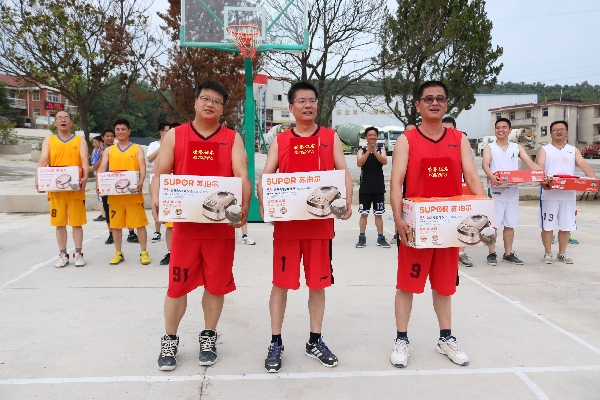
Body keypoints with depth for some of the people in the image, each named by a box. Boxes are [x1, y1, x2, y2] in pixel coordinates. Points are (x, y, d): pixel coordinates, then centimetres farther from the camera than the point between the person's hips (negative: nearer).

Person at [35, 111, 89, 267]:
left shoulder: (80, 140, 7)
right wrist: (38, 178, -20)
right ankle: (63, 255, 15)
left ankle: (78, 254, 13)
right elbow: (43, 160, -3)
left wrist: (85, 177, -25)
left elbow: (84, 160, -6)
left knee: (77, 222, 3)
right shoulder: (49, 140, 10)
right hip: (55, 188, 1)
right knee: (59, 222, 6)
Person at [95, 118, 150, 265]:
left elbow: (142, 167, -8)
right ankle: (118, 253, 19)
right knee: (115, 224, 7)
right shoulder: (109, 150, 12)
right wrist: (98, 184, -16)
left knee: (140, 223, -1)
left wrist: (141, 182, -27)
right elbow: (102, 168, 2)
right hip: (114, 193, 3)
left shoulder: (137, 148, 5)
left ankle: (144, 252, 9)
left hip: (133, 193, -3)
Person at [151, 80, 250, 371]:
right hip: (185, 223, 0)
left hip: (222, 225, 0)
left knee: (216, 283, 9)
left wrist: (244, 207, -24)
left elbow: (242, 175, -7)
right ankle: (169, 340, 25)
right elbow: (160, 174, 1)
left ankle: (208, 337, 28)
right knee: (177, 284, 7)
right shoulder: (175, 135, 6)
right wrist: (156, 201, -19)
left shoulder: (233, 138, 5)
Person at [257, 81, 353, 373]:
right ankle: (276, 343, 16)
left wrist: (347, 201, -18)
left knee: (318, 283, 9)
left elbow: (344, 173, 1)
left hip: (320, 223, 1)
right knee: (281, 283, 3)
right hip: (287, 223, 0)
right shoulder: (280, 141, 7)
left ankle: (315, 341, 24)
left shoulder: (331, 137, 7)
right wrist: (264, 202, -18)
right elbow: (265, 177, 2)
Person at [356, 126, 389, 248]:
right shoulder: (361, 151, 3)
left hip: (379, 187, 0)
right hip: (365, 187, 0)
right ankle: (362, 238, 10)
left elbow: (384, 161, -16)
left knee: (379, 214, 6)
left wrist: (374, 151, -29)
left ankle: (381, 238, 13)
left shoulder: (381, 150, 4)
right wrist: (368, 151, -27)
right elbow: (359, 163, -16)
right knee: (363, 214, 3)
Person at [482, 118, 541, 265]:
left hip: (513, 191, 3)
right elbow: (485, 164, -16)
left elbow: (530, 163, 1)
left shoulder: (517, 147, 11)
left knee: (510, 224, 9)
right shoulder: (489, 147, 1)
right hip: (496, 190, -3)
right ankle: (492, 254, 8)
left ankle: (508, 254, 18)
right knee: (493, 224, -1)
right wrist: (491, 176, -38)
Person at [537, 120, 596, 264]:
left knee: (566, 225, 7)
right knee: (547, 224, 1)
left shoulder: (573, 150, 13)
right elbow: (539, 167, -11)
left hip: (569, 194, 3)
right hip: (549, 193, -3)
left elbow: (584, 165, -1)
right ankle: (547, 253, 12)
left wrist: (594, 179, -18)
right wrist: (543, 180, -31)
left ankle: (562, 253, 19)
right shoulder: (544, 150, 5)